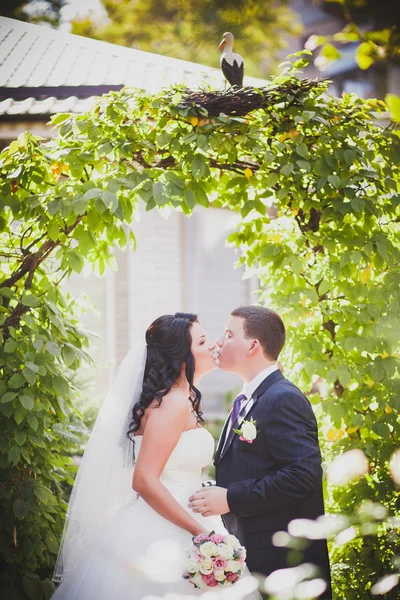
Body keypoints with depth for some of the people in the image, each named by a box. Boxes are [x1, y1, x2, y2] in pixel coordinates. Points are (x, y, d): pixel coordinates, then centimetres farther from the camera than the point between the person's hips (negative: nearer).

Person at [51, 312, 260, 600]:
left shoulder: (183, 399, 13)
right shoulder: (173, 403, -16)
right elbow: (144, 480, -23)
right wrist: (203, 533, -21)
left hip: (169, 530, 9)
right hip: (161, 538, -9)